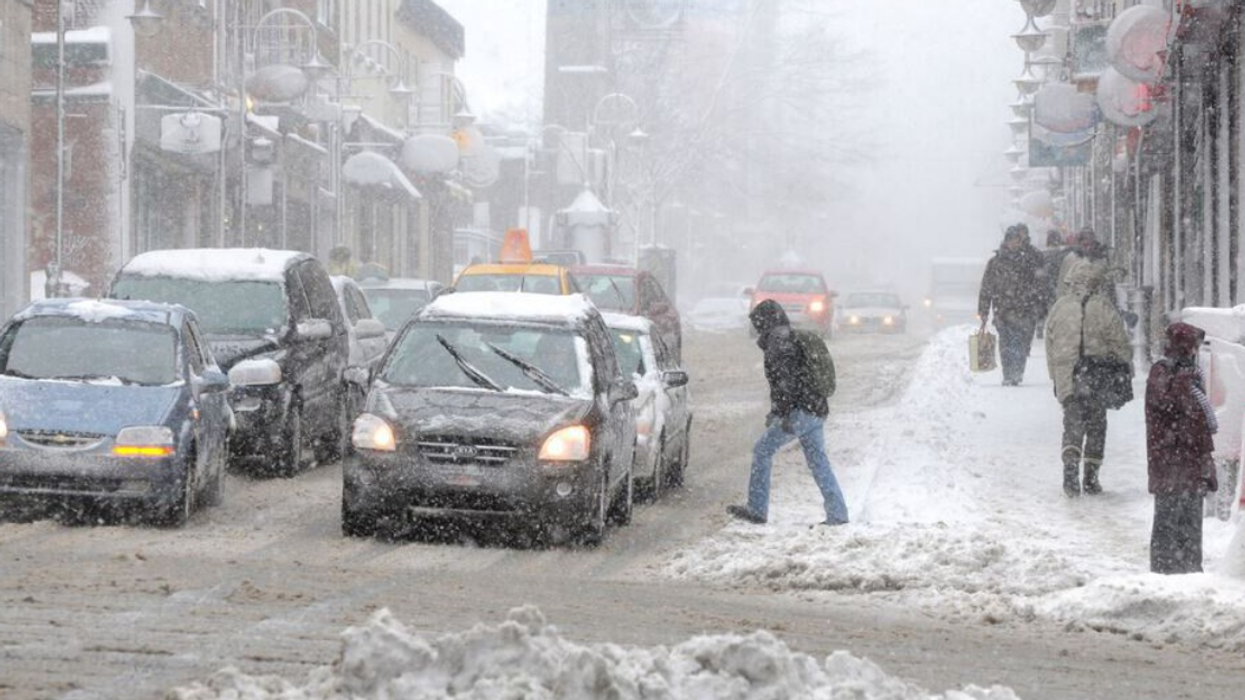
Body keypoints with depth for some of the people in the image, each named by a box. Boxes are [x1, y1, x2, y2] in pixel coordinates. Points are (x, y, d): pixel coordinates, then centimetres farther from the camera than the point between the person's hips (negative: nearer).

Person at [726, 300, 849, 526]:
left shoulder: (779, 343, -8)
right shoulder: (797, 340, 22)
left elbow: (786, 380, -19)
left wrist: (784, 414, -21)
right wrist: (775, 413, 32)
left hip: (799, 412, -9)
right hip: (817, 412, 9)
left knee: (762, 452, 2)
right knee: (818, 461, 10)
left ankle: (757, 510, 2)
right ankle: (837, 514, 3)